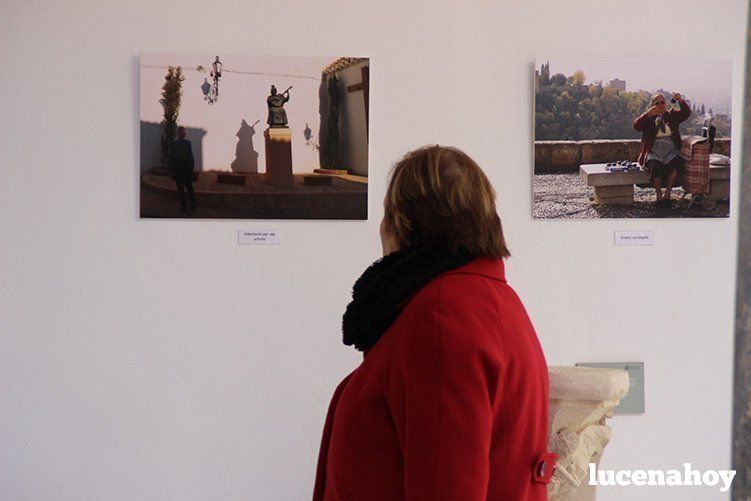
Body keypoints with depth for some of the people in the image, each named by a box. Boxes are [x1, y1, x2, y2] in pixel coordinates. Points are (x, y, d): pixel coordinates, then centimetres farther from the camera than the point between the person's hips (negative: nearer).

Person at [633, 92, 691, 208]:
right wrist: (648, 114, -21)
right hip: (653, 152, -1)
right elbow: (636, 126, -5)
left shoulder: (672, 115, 18)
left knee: (675, 164, -32)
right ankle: (659, 196, -20)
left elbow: (686, 112, 4)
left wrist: (680, 101, -15)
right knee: (656, 166, -34)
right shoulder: (648, 117, 12)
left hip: (671, 151, 2)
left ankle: (667, 194, -19)